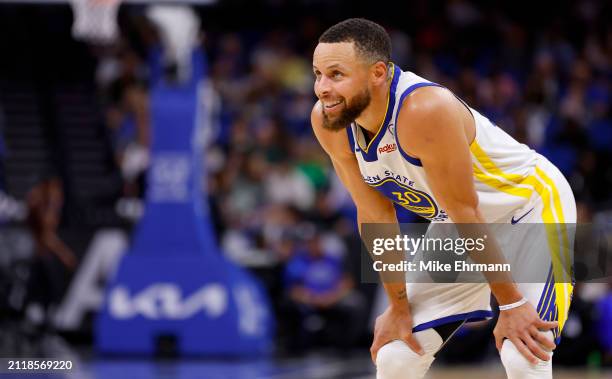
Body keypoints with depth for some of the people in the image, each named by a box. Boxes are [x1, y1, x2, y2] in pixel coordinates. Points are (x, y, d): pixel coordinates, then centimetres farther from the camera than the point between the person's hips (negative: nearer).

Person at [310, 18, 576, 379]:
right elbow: (374, 215, -6)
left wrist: (511, 305, -21)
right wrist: (399, 306, -3)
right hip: (455, 224, 7)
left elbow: (467, 214, -29)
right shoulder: (328, 123, -16)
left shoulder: (424, 110, -36)